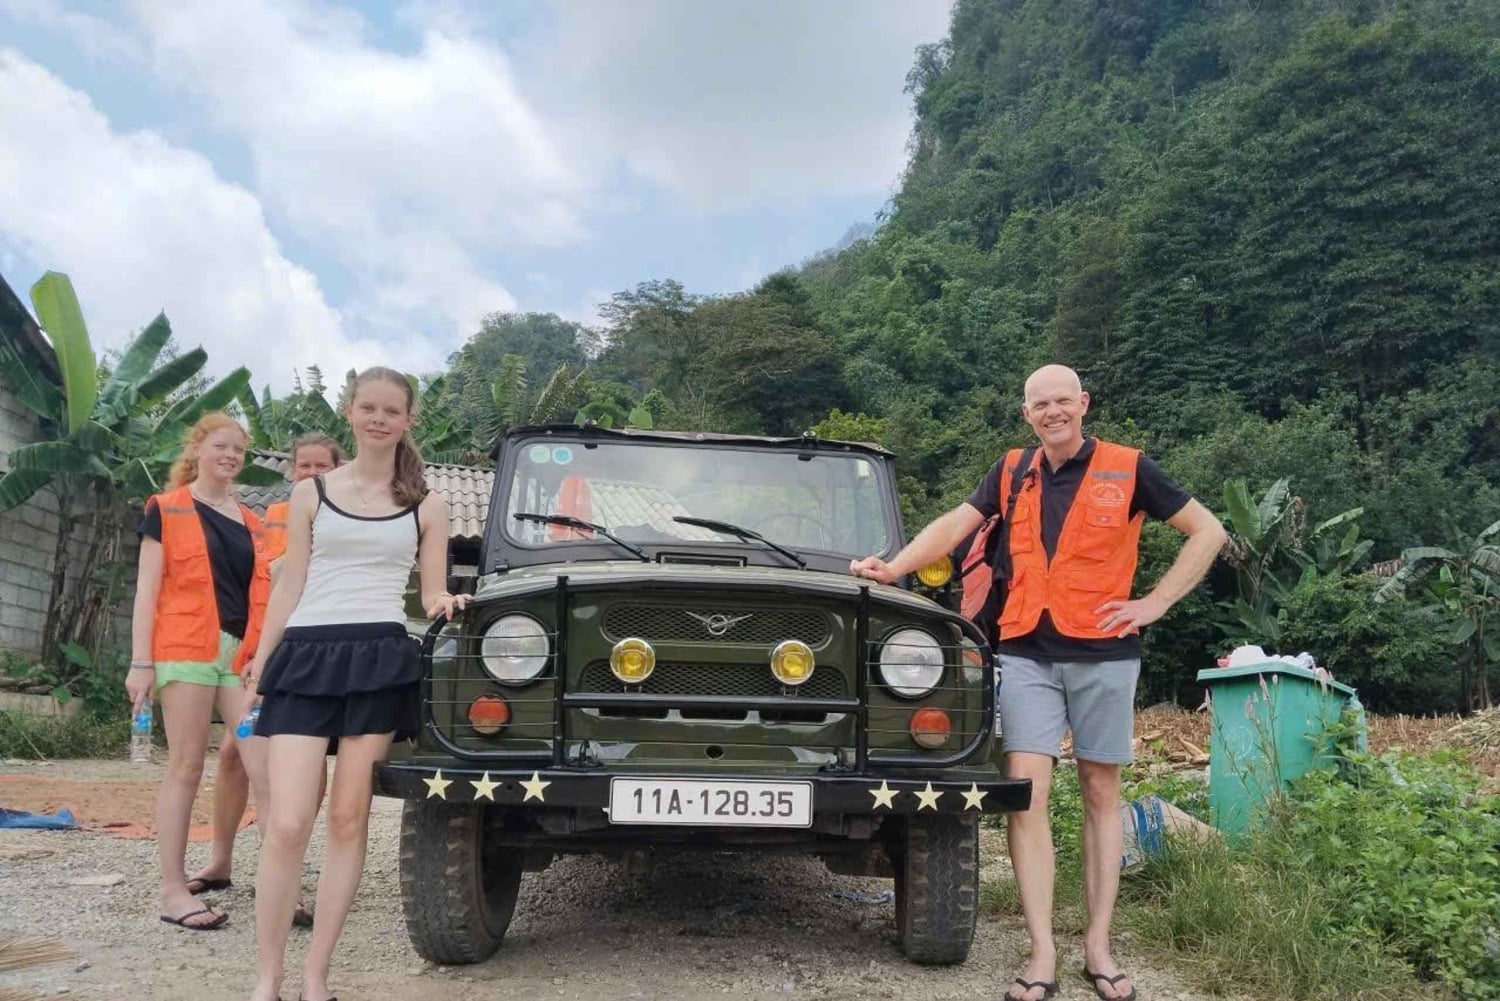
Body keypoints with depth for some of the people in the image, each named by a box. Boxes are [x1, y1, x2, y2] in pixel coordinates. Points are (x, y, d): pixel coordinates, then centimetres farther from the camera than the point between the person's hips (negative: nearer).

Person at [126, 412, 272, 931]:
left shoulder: (250, 521, 18)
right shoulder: (166, 510, 5)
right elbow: (147, 589, -2)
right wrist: (140, 662, -10)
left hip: (243, 650, 5)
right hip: (187, 649, -5)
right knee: (186, 767, -5)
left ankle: (220, 863, 19)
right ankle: (173, 892, 0)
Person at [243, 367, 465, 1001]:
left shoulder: (427, 507, 11)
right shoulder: (310, 493, 11)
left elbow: (432, 596, 12)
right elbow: (289, 586, 9)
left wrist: (445, 605, -11)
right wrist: (259, 665, 3)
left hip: (380, 662, 0)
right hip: (306, 659, 0)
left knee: (347, 820, 3)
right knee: (287, 824, -8)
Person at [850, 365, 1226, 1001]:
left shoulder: (1128, 469, -1)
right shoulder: (1011, 473, 8)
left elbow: (1207, 532, 2)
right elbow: (954, 525, 6)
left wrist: (1156, 602, -4)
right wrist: (894, 570, -9)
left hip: (1103, 654, -2)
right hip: (1027, 653, 2)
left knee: (1100, 794, 6)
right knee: (1026, 793, -7)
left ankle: (1098, 947, 15)